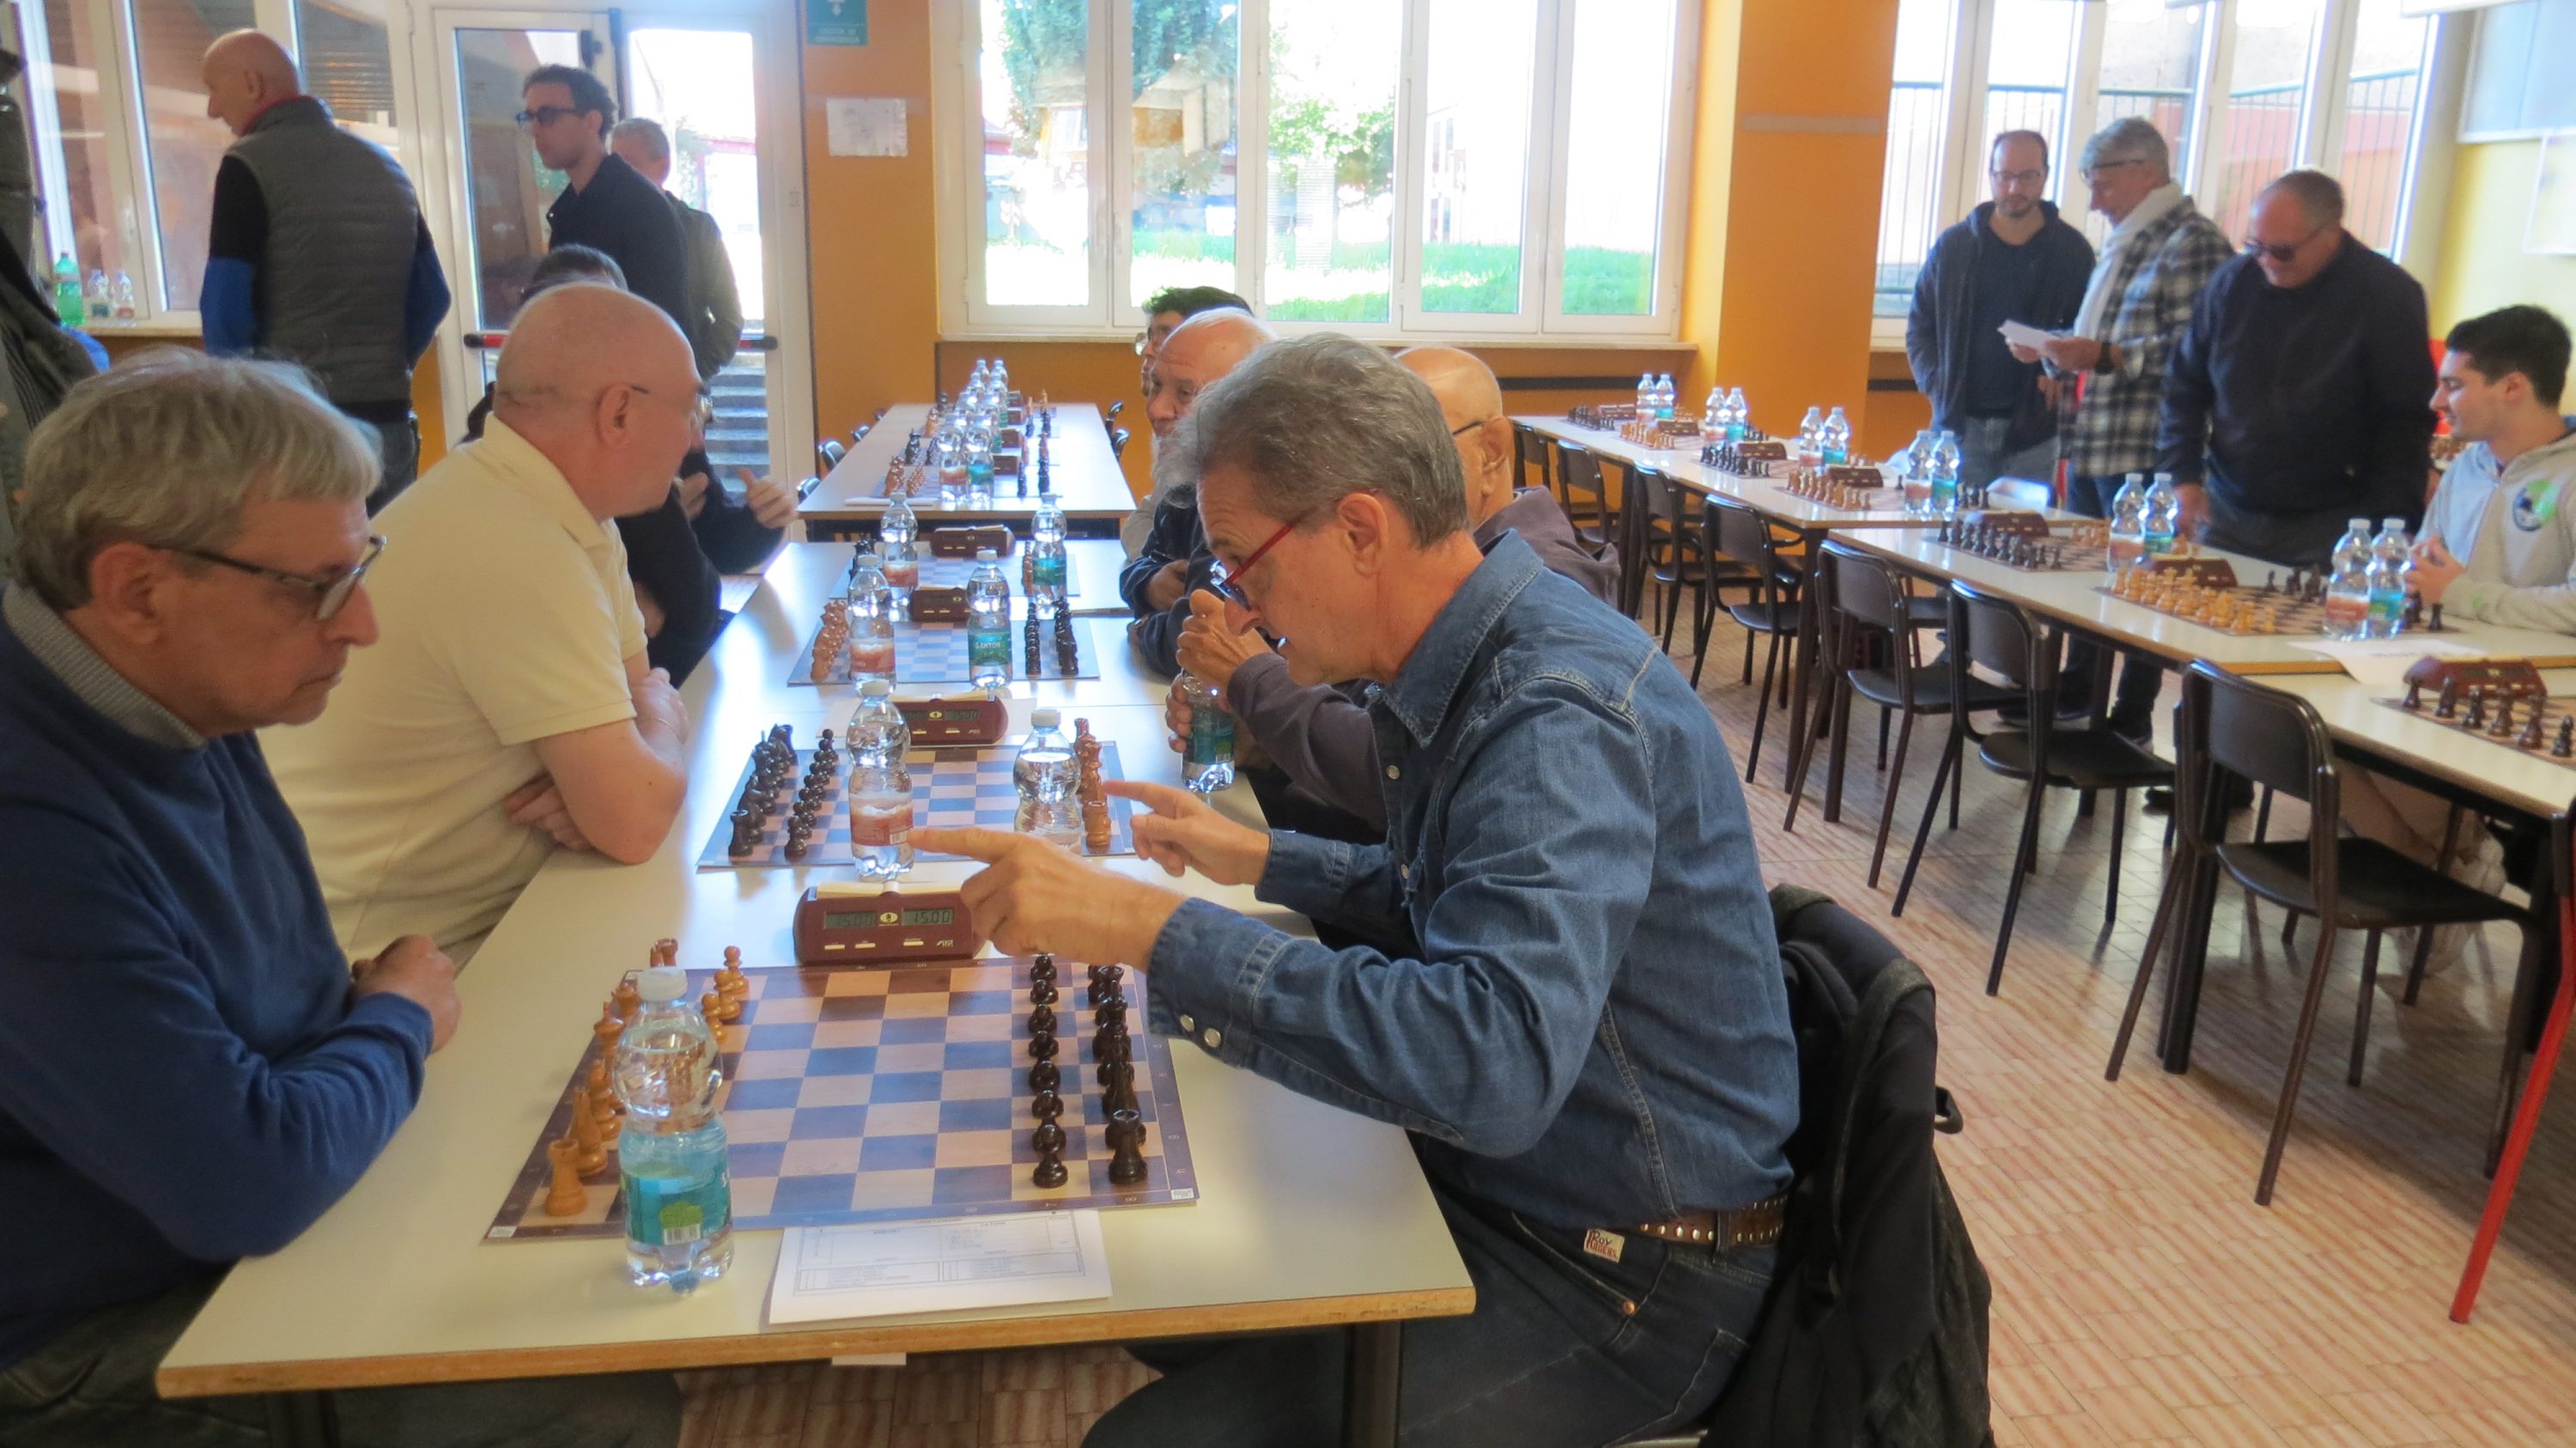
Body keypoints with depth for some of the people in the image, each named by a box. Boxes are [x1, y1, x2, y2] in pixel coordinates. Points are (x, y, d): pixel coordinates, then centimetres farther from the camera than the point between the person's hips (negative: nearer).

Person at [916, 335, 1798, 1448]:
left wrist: (1148, 925, -39)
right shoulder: (1478, 666, 2)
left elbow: (1497, 1062, -42)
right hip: (1491, 1182, 9)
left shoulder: (1561, 712, -28)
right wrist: (1264, 860, 11)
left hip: (1624, 1280, -9)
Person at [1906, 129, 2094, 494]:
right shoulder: (1954, 245, 6)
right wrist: (1936, 384, -2)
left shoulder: (2071, 251, 4)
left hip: (2032, 427, -1)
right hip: (1961, 424, 1)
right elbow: (1919, 326, 11)